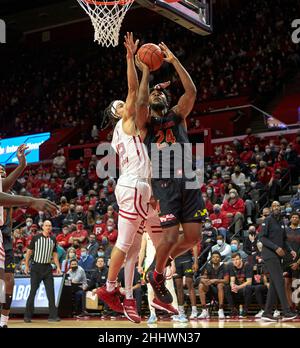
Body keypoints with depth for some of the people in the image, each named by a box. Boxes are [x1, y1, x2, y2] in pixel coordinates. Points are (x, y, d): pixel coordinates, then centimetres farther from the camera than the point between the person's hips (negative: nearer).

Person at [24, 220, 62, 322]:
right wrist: (26, 265, -3)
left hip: (47, 268, 3)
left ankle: (53, 315, 0)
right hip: (36, 267, -3)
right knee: (33, 291, -2)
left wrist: (58, 267, 4)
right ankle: (27, 316, 5)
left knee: (51, 292, -2)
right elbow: (29, 251, 1)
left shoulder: (53, 239, 9)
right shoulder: (36, 238, -3)